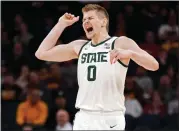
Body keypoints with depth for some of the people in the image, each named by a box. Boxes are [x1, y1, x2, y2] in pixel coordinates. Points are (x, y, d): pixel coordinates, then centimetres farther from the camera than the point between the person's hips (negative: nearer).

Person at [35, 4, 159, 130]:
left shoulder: (121, 43, -1)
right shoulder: (79, 46, 15)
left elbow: (154, 66, -12)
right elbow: (42, 53, 15)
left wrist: (130, 53, -31)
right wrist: (61, 25, 14)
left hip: (110, 118, -5)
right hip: (83, 118, 5)